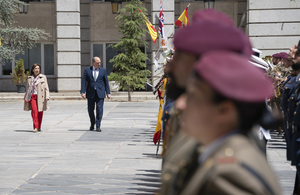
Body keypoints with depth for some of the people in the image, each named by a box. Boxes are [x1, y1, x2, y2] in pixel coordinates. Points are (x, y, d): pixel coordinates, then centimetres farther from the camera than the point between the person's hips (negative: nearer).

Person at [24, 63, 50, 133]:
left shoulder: (43, 77, 5)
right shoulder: (30, 78, 12)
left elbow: (46, 87, 2)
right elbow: (28, 88, 19)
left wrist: (47, 96, -10)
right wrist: (26, 98, 19)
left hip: (40, 96, -1)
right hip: (32, 96, 1)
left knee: (40, 112, 4)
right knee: (34, 110, -14)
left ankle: (39, 127, 19)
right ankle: (35, 127, -16)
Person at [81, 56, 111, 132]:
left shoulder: (103, 70, 6)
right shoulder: (87, 70, 4)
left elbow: (106, 82, 8)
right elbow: (84, 82, 0)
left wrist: (108, 93, 2)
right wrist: (83, 92, -9)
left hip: (100, 93, -1)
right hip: (90, 93, 1)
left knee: (99, 109, -8)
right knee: (90, 110, 7)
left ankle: (98, 126, -5)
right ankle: (92, 124, 28)